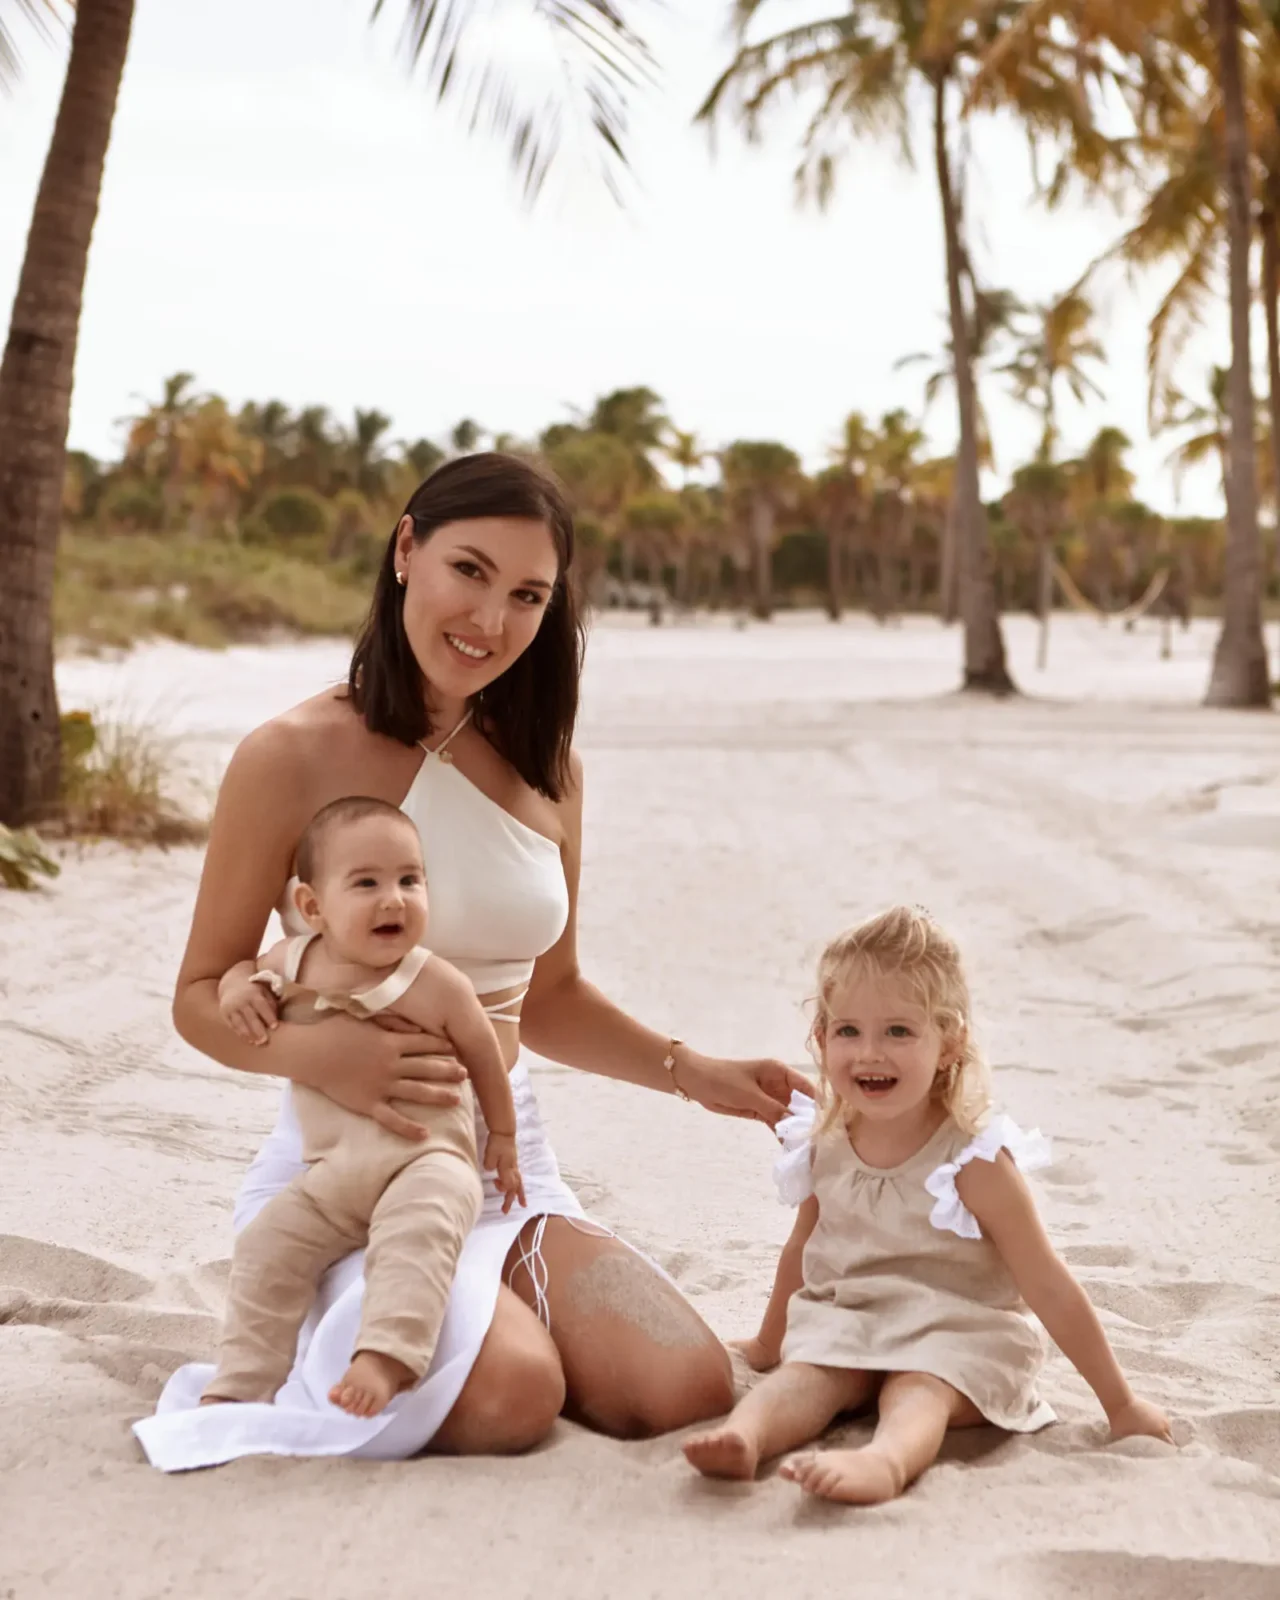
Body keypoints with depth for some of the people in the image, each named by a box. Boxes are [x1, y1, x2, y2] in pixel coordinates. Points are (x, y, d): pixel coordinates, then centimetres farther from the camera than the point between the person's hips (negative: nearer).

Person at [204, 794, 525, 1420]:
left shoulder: (436, 985, -11)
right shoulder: (293, 962, 0)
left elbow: (483, 1051, 5)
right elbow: (247, 966, 23)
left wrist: (502, 1139, 17)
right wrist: (237, 987, -3)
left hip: (427, 1160, -5)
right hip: (330, 1174, 5)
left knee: (416, 1234, -34)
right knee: (266, 1250, -10)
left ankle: (383, 1359, -44)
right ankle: (239, 1387, -4)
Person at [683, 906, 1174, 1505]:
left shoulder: (974, 1162, -13)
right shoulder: (824, 1147, 2)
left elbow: (1050, 1289, -9)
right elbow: (802, 1250, 22)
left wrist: (1120, 1403, -5)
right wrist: (769, 1342, 35)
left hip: (953, 1334, -4)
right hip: (843, 1325, 5)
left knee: (917, 1391, -33)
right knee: (804, 1373, -25)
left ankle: (884, 1462, -62)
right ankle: (743, 1435, -52)